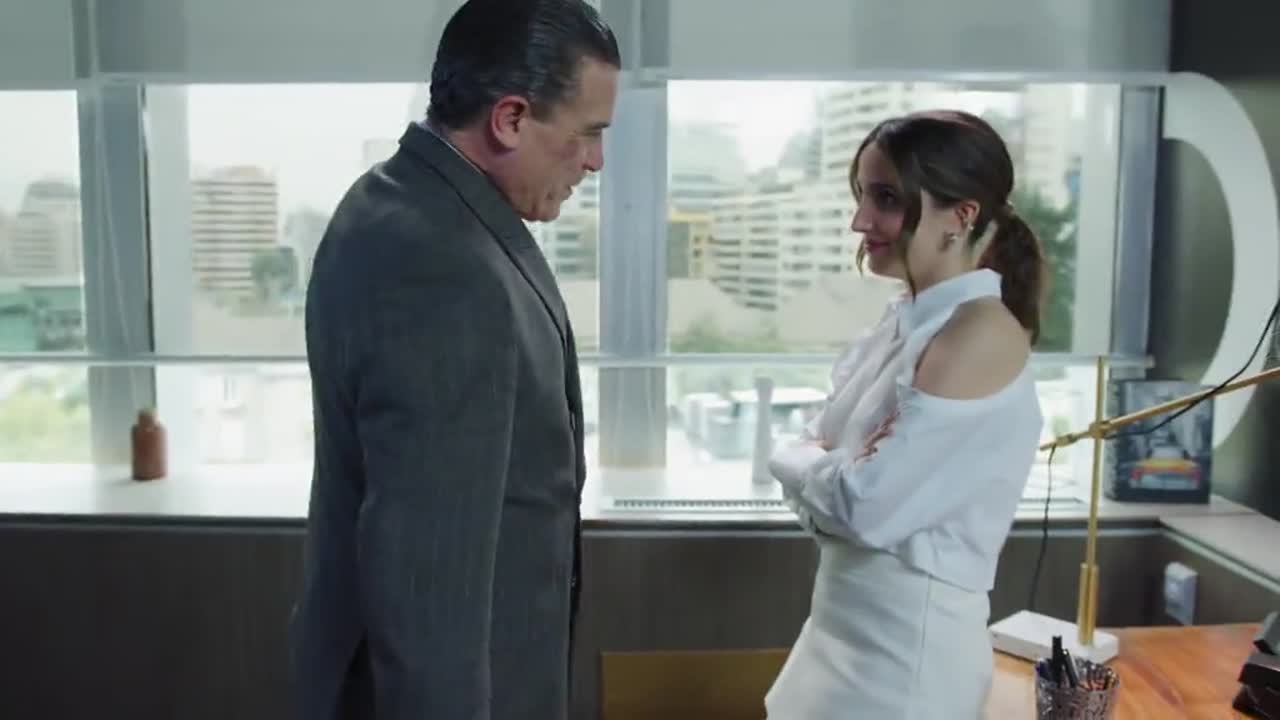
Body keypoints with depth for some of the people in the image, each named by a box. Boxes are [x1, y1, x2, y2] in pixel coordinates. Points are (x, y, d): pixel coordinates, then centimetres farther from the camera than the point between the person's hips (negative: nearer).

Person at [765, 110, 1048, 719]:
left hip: (907, 644, -7)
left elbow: (868, 507, -25)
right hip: (846, 626, 8)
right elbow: (810, 455, 5)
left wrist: (803, 464, -7)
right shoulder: (905, 320, 6)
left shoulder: (982, 335, -20)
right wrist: (831, 468, -16)